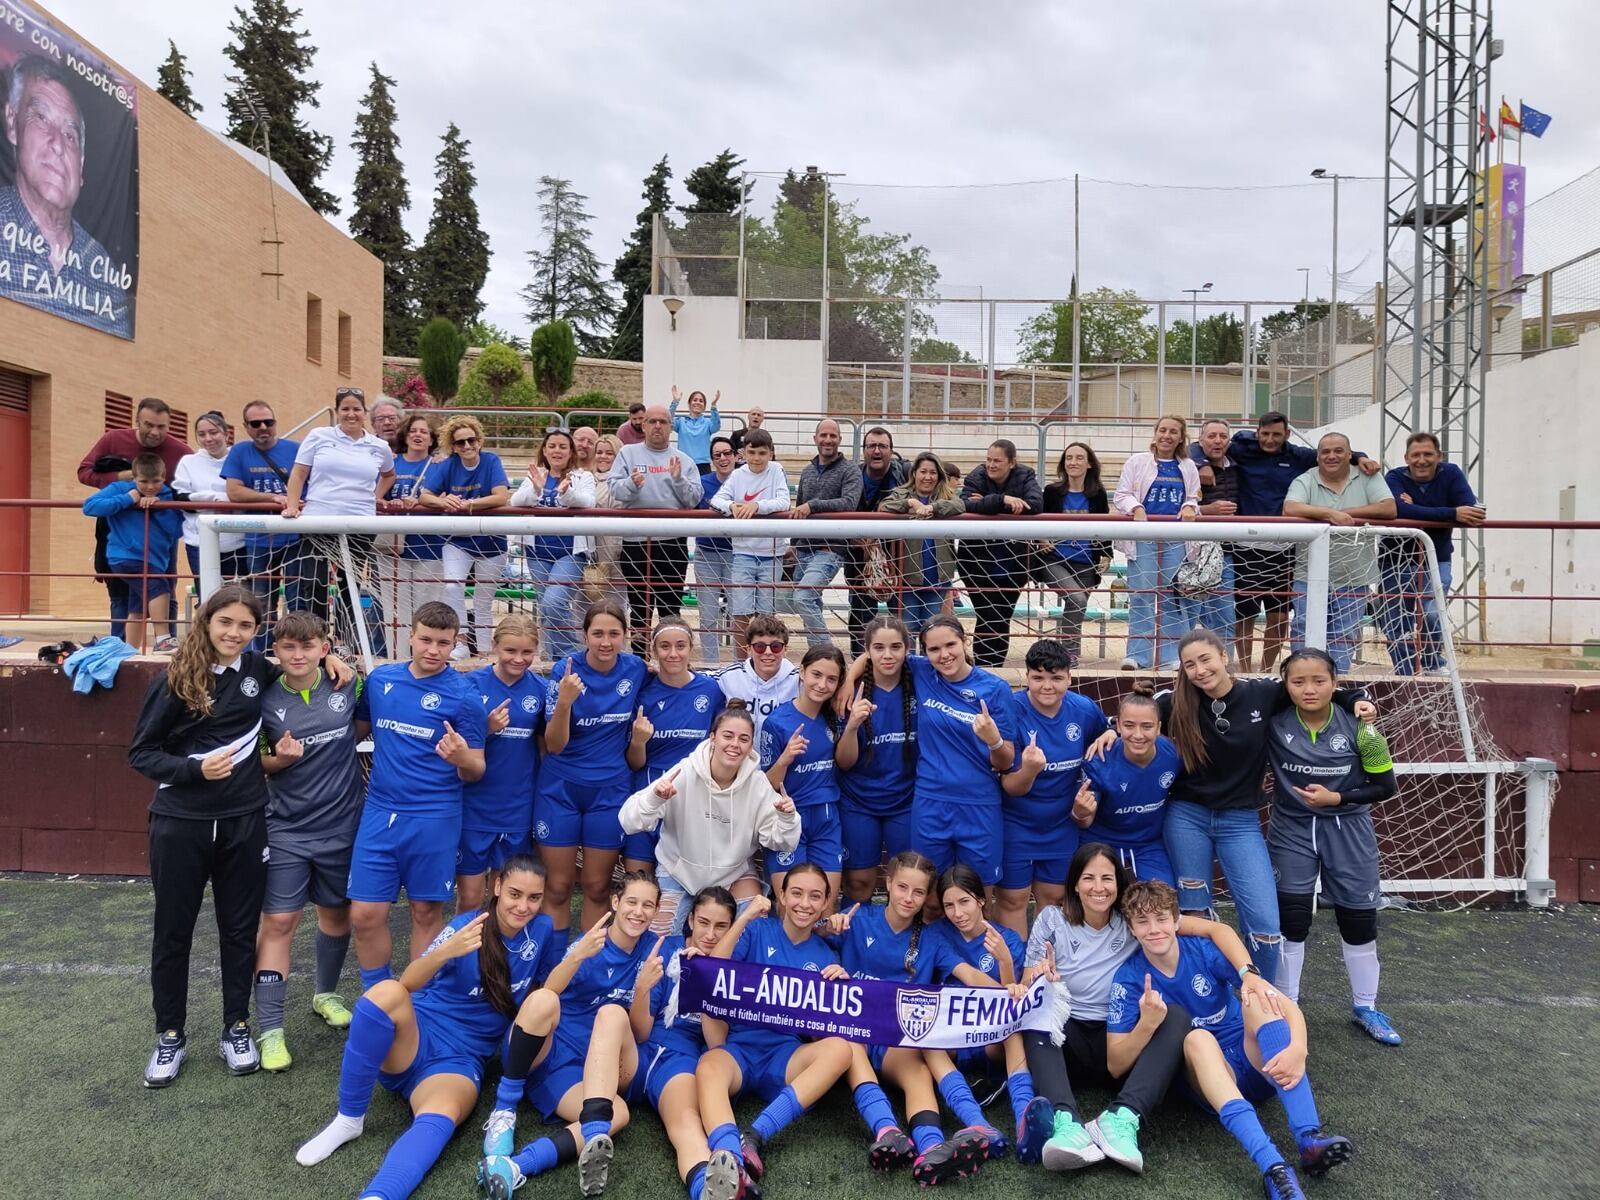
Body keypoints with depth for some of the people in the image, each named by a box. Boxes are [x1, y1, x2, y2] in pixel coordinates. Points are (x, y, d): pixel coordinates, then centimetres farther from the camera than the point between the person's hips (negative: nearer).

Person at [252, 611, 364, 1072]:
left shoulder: (347, 685, -6)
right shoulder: (265, 698, -8)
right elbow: (255, 761, 1)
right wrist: (278, 759, -18)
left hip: (342, 824, 2)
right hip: (286, 830, -2)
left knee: (336, 912, 16)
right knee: (277, 922, -4)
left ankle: (326, 994, 40)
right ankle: (270, 1030, 5)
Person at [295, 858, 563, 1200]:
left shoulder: (541, 931, 0)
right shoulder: (466, 926, -9)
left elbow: (546, 992, 16)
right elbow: (409, 983, -23)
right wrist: (445, 951, -43)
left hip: (459, 1062, 1)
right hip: (415, 1040, -1)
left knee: (440, 1117, -35)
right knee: (387, 992, -34)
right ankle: (349, 1120, -18)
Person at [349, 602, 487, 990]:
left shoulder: (463, 696, -7)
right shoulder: (380, 679, 4)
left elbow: (475, 772, -4)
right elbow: (357, 731, 18)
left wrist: (462, 758, -28)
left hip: (434, 820, -3)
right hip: (379, 813, 3)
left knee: (426, 913, 8)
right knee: (365, 914, 4)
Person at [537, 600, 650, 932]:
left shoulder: (636, 670, -5)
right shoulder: (566, 669, -13)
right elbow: (554, 745, -16)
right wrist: (564, 701, -31)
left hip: (610, 790, 2)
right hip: (560, 789, -2)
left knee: (597, 887, 12)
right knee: (558, 887, 7)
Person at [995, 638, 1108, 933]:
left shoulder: (1086, 710, -11)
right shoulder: (1012, 711, -23)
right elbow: (1012, 788, -23)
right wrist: (1029, 769, -43)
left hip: (1062, 826, 4)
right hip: (1015, 824, -4)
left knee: (1053, 897, 19)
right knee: (1012, 899, 6)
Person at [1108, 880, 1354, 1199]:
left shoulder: (1207, 951, -7)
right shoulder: (1129, 978, -7)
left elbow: (1284, 1003, -13)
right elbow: (1115, 1064, -11)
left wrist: (1297, 1050, -34)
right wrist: (1147, 1023, -29)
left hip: (1257, 1066, 1)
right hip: (1206, 1080, -1)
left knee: (1258, 999, -24)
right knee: (1197, 1038, -32)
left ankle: (1310, 1139, -37)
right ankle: (1273, 1169, -48)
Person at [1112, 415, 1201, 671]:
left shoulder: (1188, 468, 15)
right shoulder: (1137, 461, 8)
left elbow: (1195, 498, 17)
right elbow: (1121, 495, 5)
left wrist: (1190, 507, -7)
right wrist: (1136, 508, -15)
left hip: (1176, 541, 2)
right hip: (1143, 537, -2)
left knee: (1172, 597, 2)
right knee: (1141, 595, -5)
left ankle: (1170, 656, 9)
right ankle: (1138, 655, 0)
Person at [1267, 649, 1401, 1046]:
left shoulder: (1357, 725, -14)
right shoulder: (1274, 724, -15)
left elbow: (1385, 786, -6)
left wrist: (1335, 798, -16)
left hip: (1348, 831, 1)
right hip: (1292, 831, -1)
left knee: (1359, 921, 12)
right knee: (1291, 921, 4)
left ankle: (1365, 1007, 32)